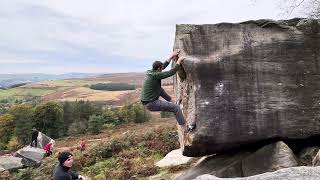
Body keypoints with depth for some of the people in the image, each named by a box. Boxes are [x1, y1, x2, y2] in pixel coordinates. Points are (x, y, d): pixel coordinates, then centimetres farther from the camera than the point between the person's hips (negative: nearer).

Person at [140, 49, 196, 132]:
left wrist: (171, 56, 17)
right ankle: (185, 128, 8)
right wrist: (179, 61, -7)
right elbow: (171, 72, -18)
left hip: (146, 102, 9)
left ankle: (171, 100, 40)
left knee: (160, 89, 28)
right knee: (176, 107, -2)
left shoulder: (149, 72, 6)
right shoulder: (155, 75, -20)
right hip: (152, 104, -9)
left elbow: (164, 66, 17)